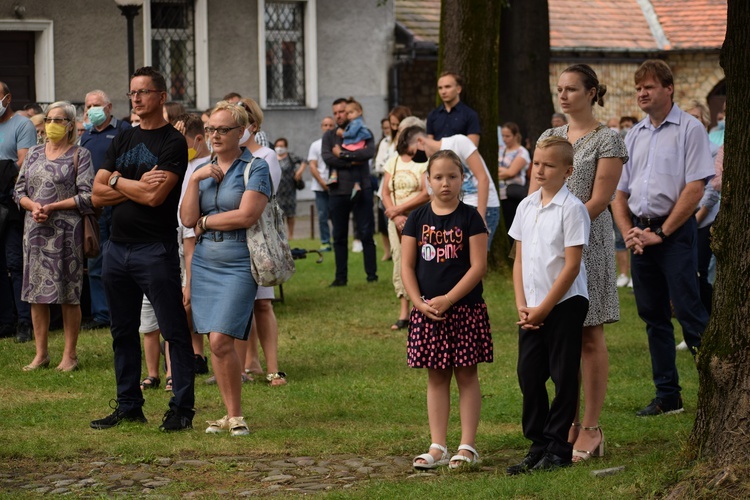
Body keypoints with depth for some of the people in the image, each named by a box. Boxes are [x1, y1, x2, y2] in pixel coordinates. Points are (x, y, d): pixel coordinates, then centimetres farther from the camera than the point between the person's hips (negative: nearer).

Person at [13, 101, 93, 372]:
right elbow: (20, 190, 12)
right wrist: (33, 206, -9)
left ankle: (69, 355, 6)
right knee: (37, 294, 6)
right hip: (35, 230, 5)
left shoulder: (79, 155, -1)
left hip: (65, 230, -5)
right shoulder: (34, 153, 13)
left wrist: (52, 207, -14)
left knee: (69, 295, -2)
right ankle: (41, 354, 14)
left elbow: (87, 197, -8)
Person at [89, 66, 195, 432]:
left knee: (174, 330, -4)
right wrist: (138, 186, -7)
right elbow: (98, 194, 7)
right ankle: (128, 406, 20)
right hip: (117, 247, 7)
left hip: (155, 248, -7)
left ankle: (182, 408, -1)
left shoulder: (173, 142, -5)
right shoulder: (122, 141, 15)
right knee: (123, 331, 12)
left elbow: (155, 196, -17)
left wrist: (118, 182, -2)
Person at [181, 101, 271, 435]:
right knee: (215, 344, 4)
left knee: (221, 341, -15)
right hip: (205, 263, 6)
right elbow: (188, 219, 3)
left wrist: (205, 221, -3)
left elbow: (246, 216, -15)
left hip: (239, 265, -6)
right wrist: (195, 179, -7)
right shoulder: (202, 171, 14)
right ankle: (230, 415, 12)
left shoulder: (255, 168, -4)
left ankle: (237, 416, -3)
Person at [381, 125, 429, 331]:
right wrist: (396, 216, -7)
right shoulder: (393, 163, 13)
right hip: (396, 221, 4)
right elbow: (385, 194, 9)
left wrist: (399, 209, -12)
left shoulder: (424, 163, -1)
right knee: (400, 265, 0)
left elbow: (427, 194, -12)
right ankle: (404, 313, 3)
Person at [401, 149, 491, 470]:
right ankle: (438, 447, 13)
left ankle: (467, 446, 6)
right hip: (427, 310, 3)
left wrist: (448, 299, -15)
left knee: (466, 374, 2)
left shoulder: (470, 218, -3)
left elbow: (478, 266, -9)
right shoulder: (418, 218, 5)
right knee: (436, 376, 8)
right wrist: (419, 302, -9)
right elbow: (407, 266, 5)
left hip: (465, 308, -3)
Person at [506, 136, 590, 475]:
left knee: (563, 377, 1)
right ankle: (538, 446, 17)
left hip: (565, 304, -6)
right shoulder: (526, 207, 9)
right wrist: (522, 305, 0)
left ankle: (558, 448, 9)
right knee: (528, 374, 7)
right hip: (532, 308, 6)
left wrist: (544, 308, -13)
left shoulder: (572, 208, -11)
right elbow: (519, 260, 12)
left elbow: (572, 265, -14)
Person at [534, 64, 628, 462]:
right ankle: (569, 421, 15)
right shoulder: (550, 137, 13)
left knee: (589, 336, -2)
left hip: (588, 239, -5)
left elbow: (599, 200, -10)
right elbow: (535, 194, 11)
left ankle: (591, 427, 1)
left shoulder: (608, 140, -4)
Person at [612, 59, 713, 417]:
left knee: (688, 310, -10)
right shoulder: (634, 135, 15)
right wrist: (628, 232, 0)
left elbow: (695, 189, -12)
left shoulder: (689, 129, -5)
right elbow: (620, 192, 17)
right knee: (653, 316, 9)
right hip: (640, 234, 7)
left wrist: (660, 233, -13)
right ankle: (667, 396, 15)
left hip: (674, 231, -7)